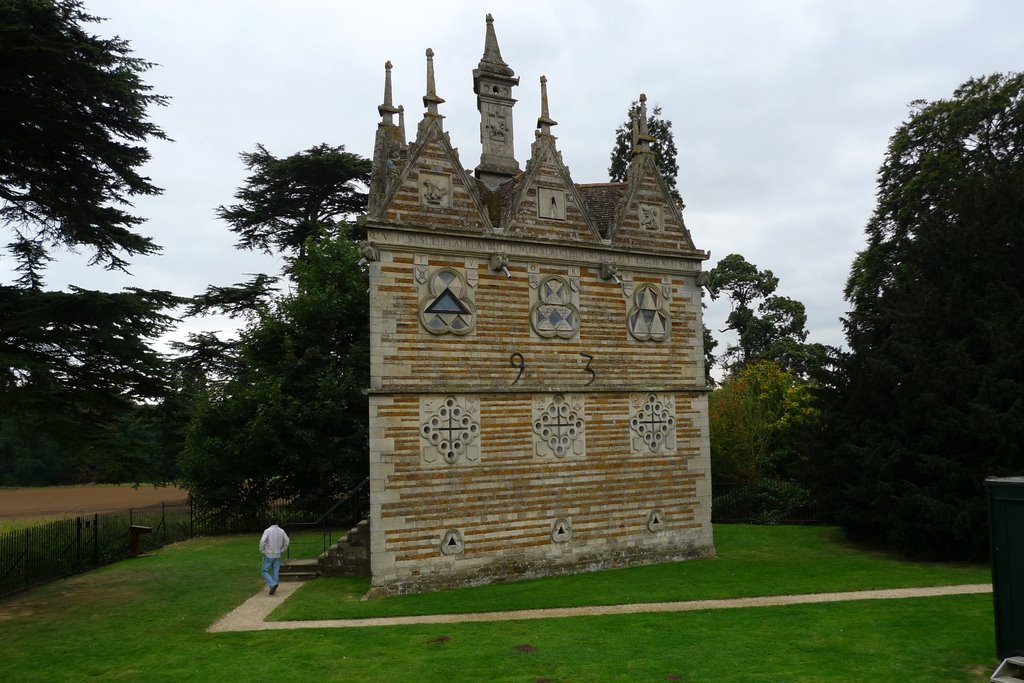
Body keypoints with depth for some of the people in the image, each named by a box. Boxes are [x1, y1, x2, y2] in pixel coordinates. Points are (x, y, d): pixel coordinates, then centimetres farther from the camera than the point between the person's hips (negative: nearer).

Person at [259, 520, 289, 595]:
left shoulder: (268, 531, -13)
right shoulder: (281, 531, 0)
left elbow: (262, 542, -21)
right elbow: (286, 541, 2)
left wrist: (262, 551, -7)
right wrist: (282, 550, 11)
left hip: (268, 555, -4)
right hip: (277, 555, 4)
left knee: (265, 572, 4)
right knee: (275, 572, 11)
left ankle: (273, 584, -16)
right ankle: (273, 589, 11)